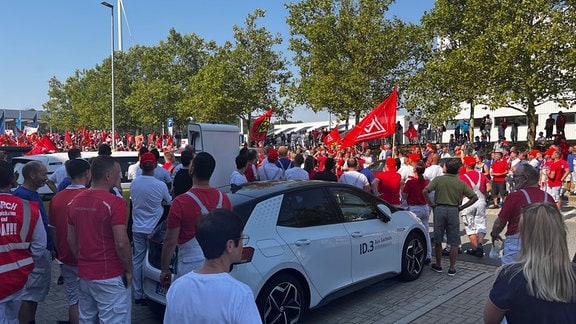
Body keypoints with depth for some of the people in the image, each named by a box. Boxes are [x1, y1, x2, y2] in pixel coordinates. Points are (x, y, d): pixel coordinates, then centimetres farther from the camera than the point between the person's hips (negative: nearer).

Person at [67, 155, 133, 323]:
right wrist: (129, 270, -7)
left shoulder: (75, 201, 5)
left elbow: (71, 240, 11)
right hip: (110, 277, -7)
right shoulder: (114, 203, -19)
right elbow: (121, 243, -20)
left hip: (84, 275, 8)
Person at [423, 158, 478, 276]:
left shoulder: (438, 179, -5)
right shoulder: (461, 183, 2)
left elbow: (425, 191, -16)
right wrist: (462, 207, 3)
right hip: (454, 210, 1)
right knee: (454, 242, 8)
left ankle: (438, 265, 22)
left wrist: (431, 203, -4)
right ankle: (452, 268, 10)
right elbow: (474, 197, 0)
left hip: (439, 209, 0)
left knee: (437, 240, 13)